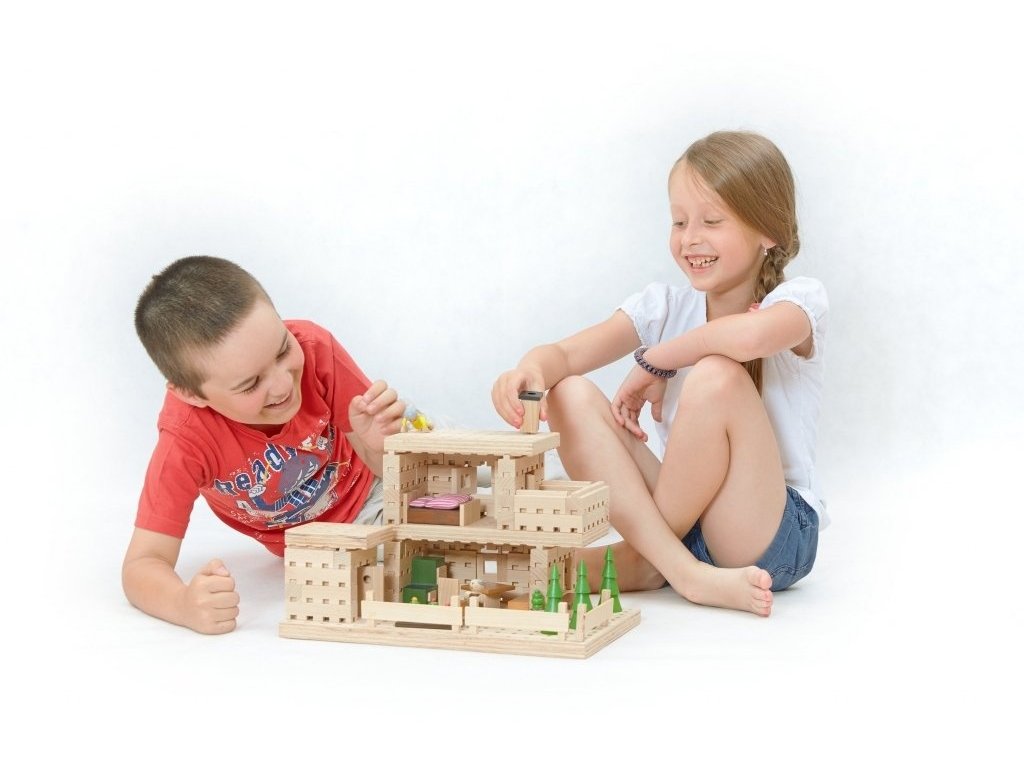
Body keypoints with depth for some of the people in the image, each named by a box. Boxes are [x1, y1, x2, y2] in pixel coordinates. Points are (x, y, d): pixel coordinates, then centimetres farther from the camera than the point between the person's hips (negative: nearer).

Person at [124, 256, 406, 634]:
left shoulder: (313, 348, -32)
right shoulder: (185, 440, -35)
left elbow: (390, 466, -19)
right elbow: (142, 566, -33)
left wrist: (378, 444, -43)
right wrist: (186, 604, -56)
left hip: (369, 486, 3)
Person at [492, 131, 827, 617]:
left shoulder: (799, 300, -8)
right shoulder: (666, 307, 6)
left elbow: (751, 335, -35)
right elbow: (567, 353, -9)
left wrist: (655, 361, -19)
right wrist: (531, 368, -33)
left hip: (772, 536, -5)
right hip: (684, 515, 5)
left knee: (717, 377, -29)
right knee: (569, 395, -12)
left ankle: (642, 558, -12)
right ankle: (683, 571, -22)